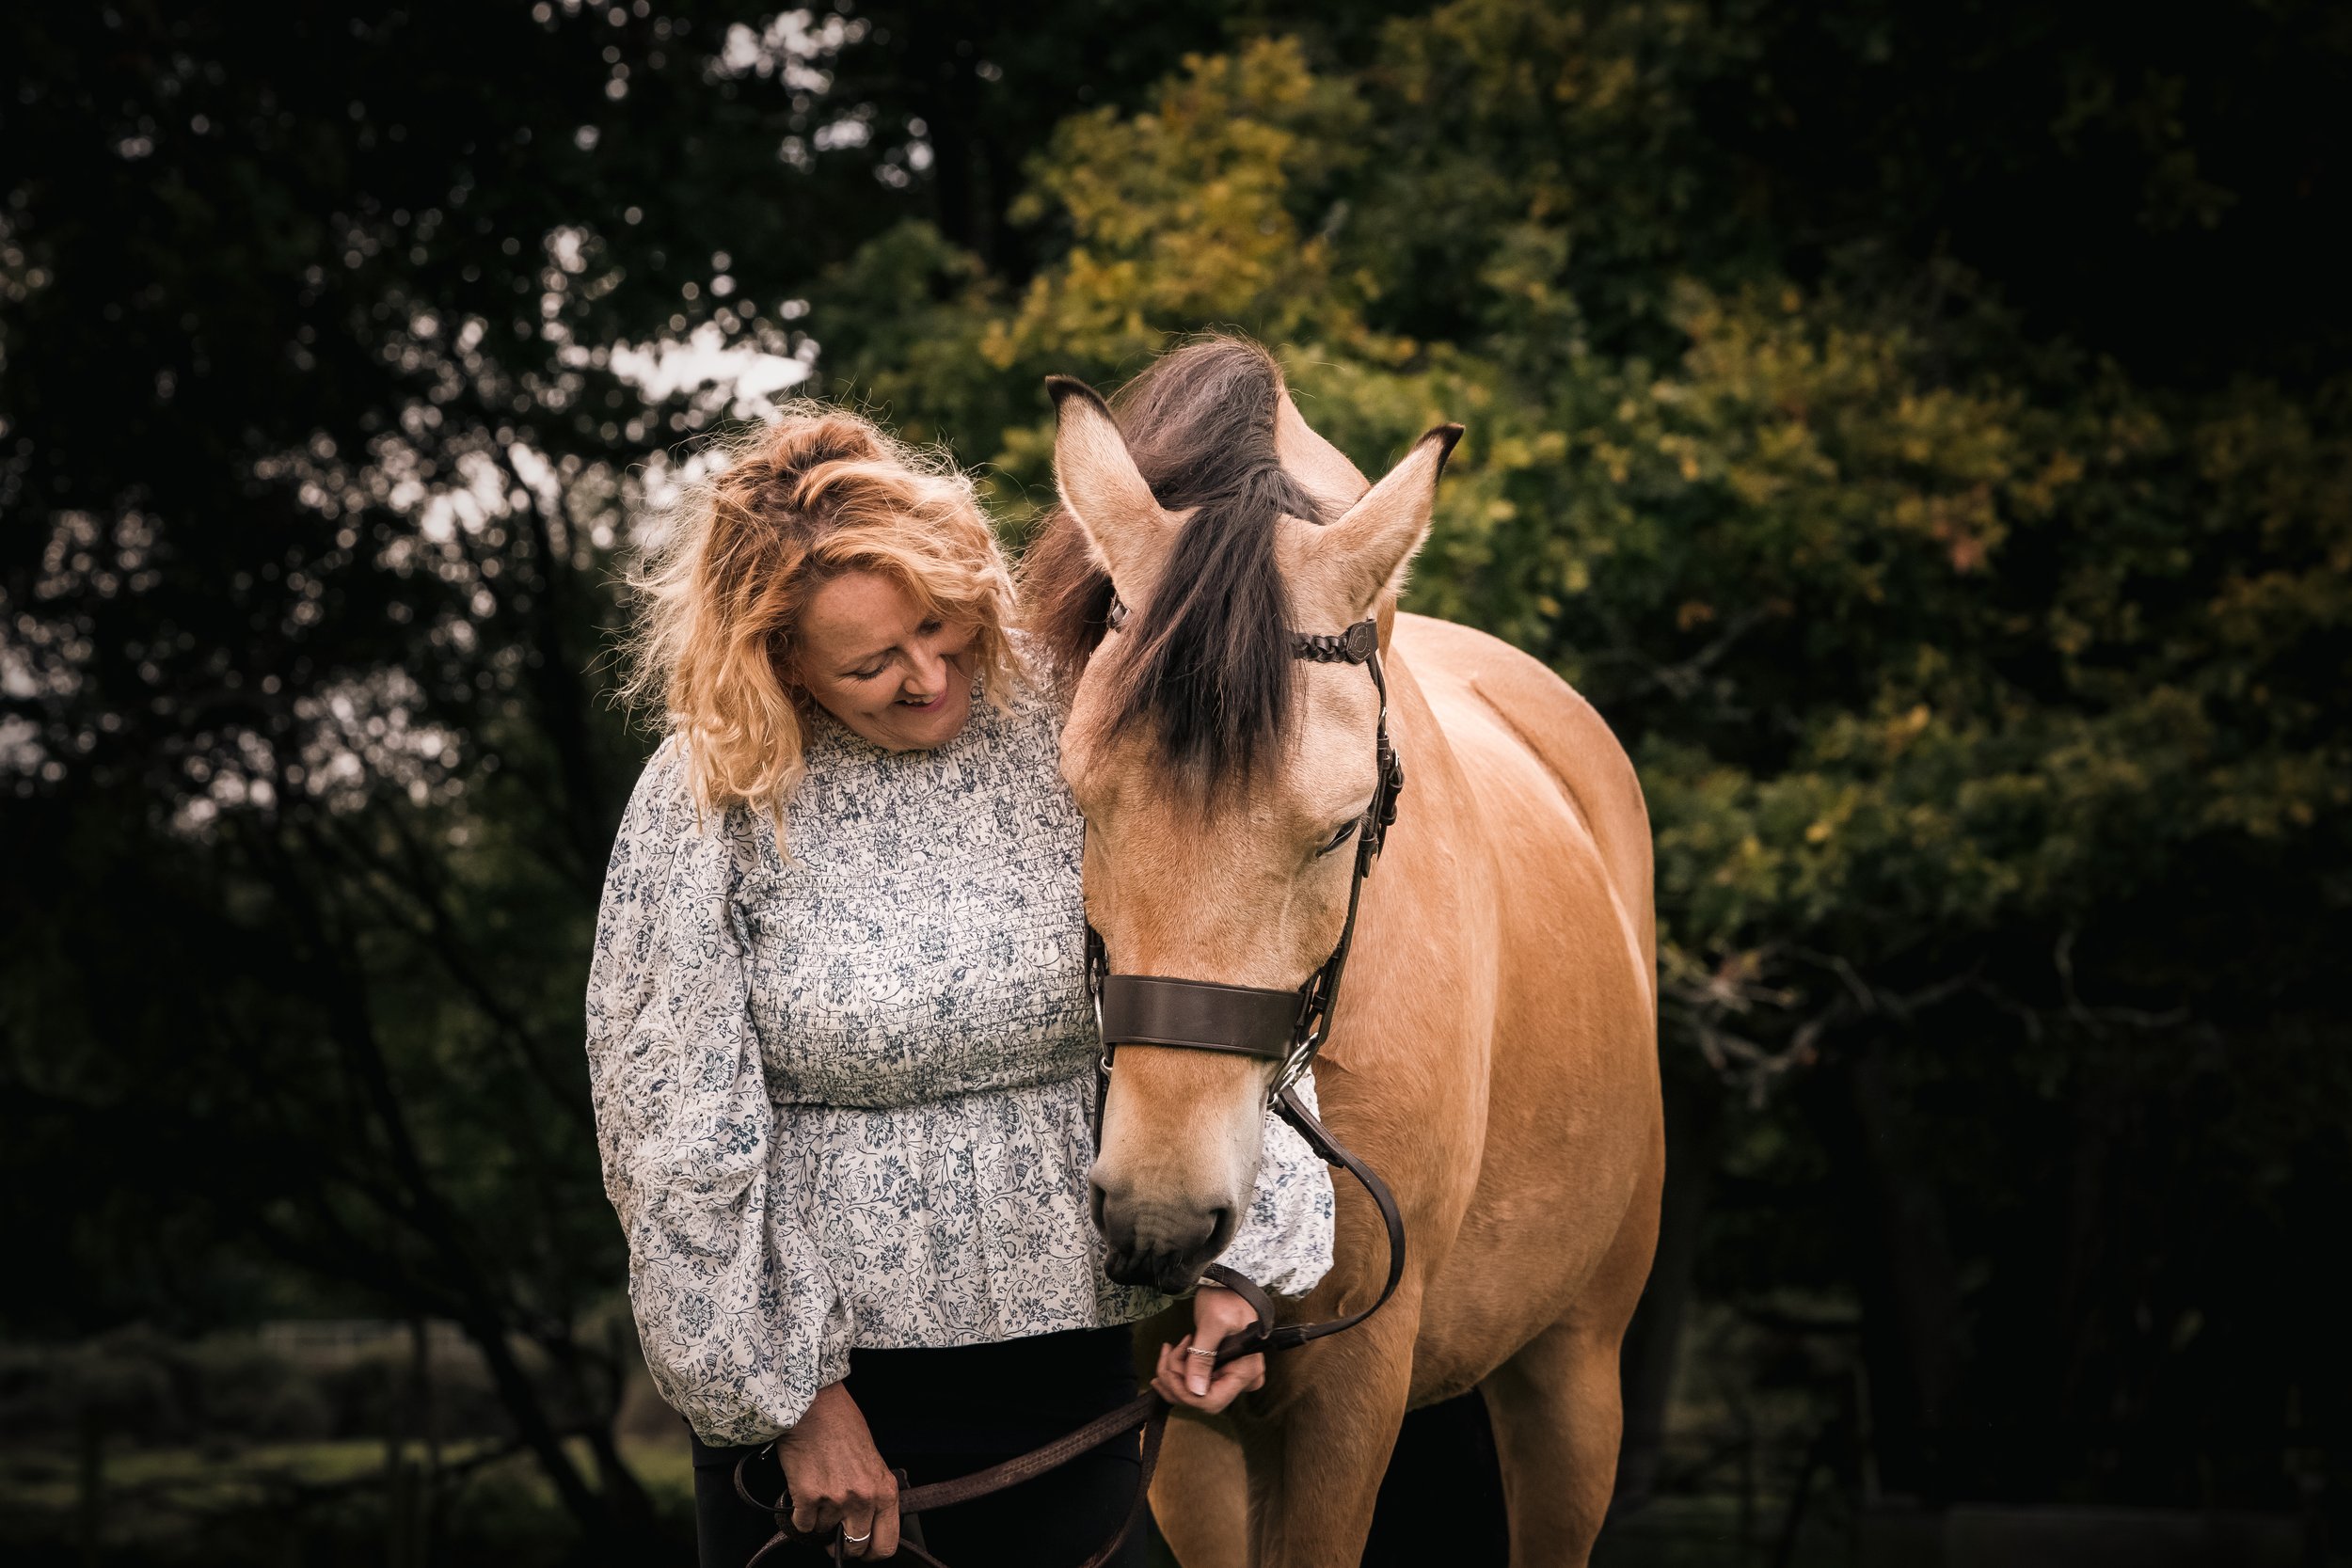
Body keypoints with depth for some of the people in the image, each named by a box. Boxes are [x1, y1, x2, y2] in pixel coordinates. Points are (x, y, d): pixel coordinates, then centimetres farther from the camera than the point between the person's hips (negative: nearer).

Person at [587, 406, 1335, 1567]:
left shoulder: (1071, 737, -4)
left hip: (1070, 1342, 2)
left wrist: (1232, 1254, -15)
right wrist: (789, 1394, -8)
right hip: (816, 1359, -2)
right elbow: (677, 1137, -7)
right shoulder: (706, 804, -9)